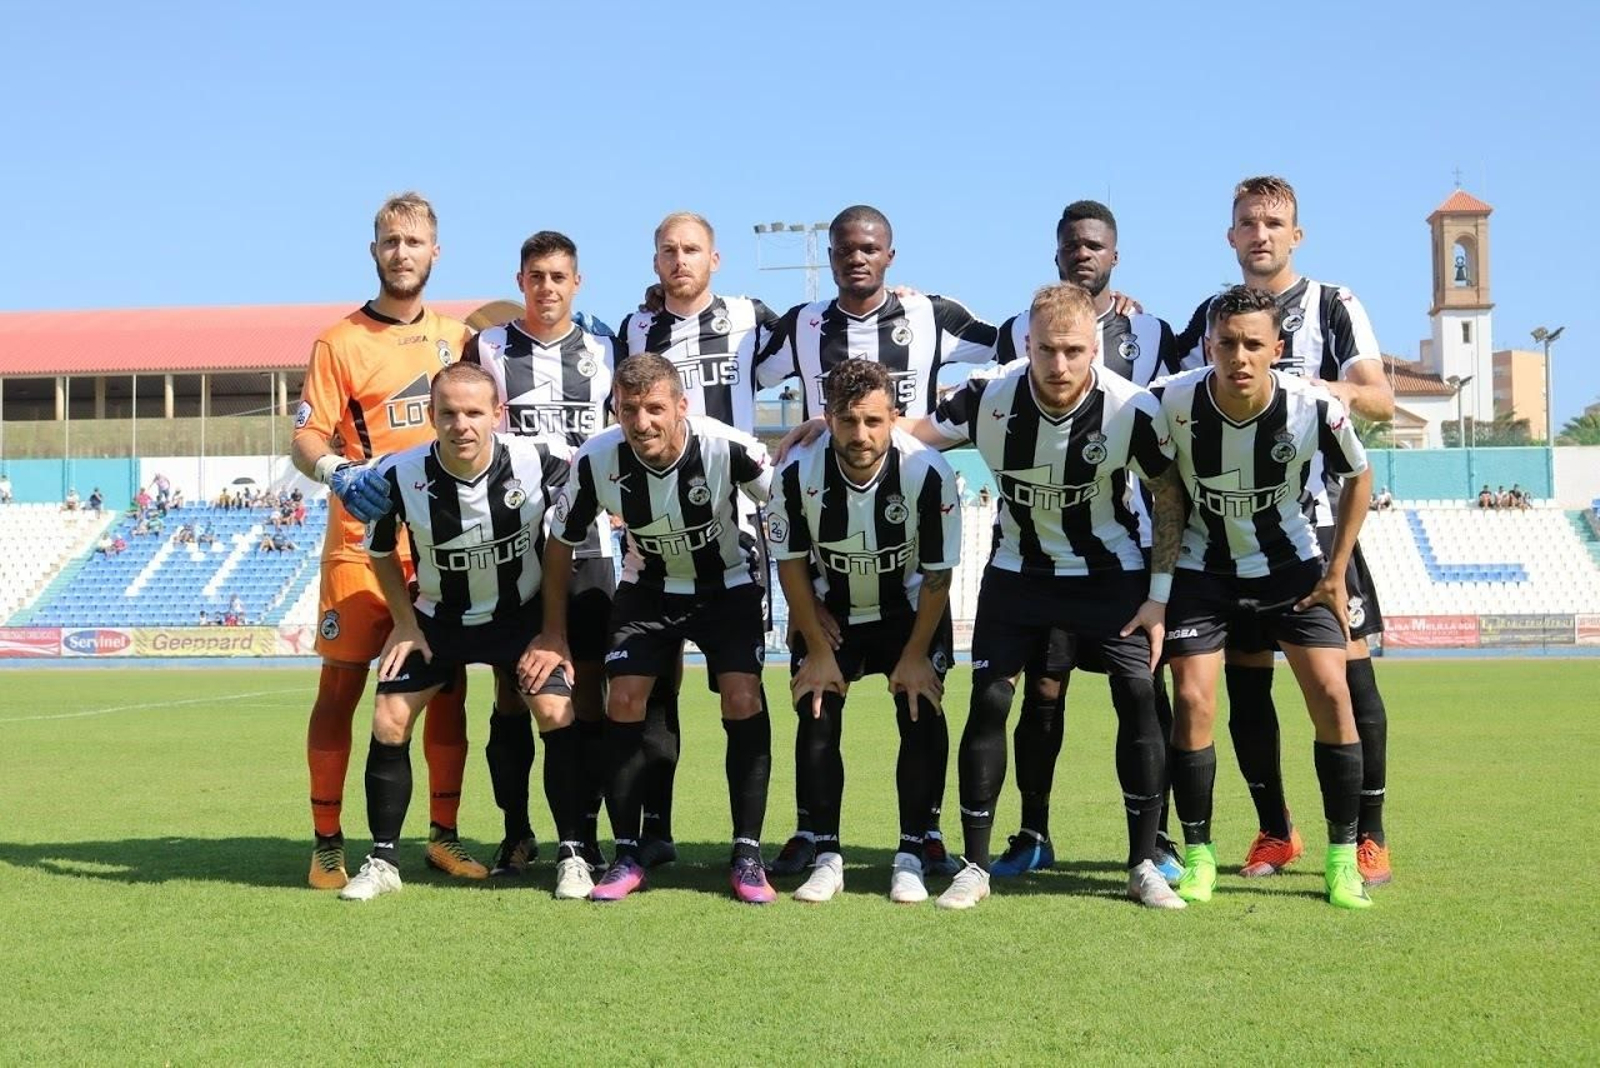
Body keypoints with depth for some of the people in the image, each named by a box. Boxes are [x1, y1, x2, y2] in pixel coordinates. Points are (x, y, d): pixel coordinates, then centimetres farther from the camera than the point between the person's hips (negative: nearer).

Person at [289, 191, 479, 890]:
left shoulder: (457, 338, 13)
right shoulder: (340, 341, 0)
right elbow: (306, 438, -6)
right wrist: (338, 472, -26)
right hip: (362, 543, -3)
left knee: (448, 687, 5)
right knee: (340, 687, -2)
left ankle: (444, 835, 15)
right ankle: (328, 844, 7)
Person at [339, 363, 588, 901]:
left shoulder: (541, 462, -24)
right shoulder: (399, 476, -22)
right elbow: (380, 549, -1)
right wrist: (405, 622, -1)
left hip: (522, 611, -1)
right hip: (439, 618, 1)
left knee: (556, 712, -18)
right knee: (389, 721, -7)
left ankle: (571, 854, -4)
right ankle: (383, 860, 8)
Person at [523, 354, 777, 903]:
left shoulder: (728, 448, -31)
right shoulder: (597, 459, -24)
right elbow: (561, 541, -6)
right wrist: (553, 634, -1)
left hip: (728, 584, -2)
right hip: (648, 586, 2)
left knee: (743, 700, -17)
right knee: (623, 702, -11)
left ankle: (747, 854, -6)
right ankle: (626, 855, 2)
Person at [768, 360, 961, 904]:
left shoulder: (928, 471, -28)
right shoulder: (798, 473, -26)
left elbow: (938, 572, -16)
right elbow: (790, 563, -11)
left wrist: (915, 655, -13)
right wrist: (818, 649, -9)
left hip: (910, 609, -1)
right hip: (827, 609, 1)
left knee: (921, 716, -12)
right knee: (817, 719, -8)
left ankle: (910, 858, -2)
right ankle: (826, 857, 1)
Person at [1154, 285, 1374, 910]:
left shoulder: (1315, 409, -22)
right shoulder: (1171, 403, -23)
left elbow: (1358, 476, -1)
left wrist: (1336, 572, 0)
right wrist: (1157, 576, -2)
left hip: (1291, 565, 0)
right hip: (1202, 569, 0)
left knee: (1331, 695, -10)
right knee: (1193, 702, -12)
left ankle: (1342, 857, 4)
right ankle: (1198, 853, 5)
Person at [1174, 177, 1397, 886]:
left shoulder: (1333, 306, 4)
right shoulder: (1210, 316, 14)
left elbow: (1382, 402, -6)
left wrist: (1320, 386, -24)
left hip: (1320, 518, -3)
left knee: (1349, 672, -6)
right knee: (1245, 680, 5)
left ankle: (1369, 837, 2)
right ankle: (1274, 832, 18)